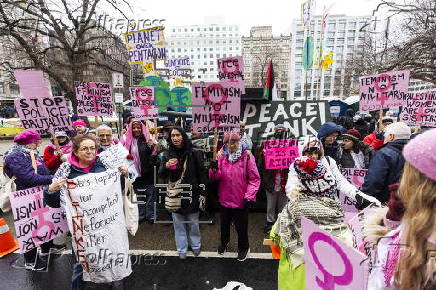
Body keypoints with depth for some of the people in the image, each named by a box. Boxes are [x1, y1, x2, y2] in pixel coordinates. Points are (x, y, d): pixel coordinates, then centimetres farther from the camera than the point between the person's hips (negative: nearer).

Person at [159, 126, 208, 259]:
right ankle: (182, 250, 30)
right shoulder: (167, 154, 1)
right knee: (178, 223, 12)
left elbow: (202, 173, -3)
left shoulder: (194, 153, -7)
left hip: (192, 195, -2)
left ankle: (196, 246, 34)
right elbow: (161, 175, 2)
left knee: (193, 222, 12)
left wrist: (202, 193, -6)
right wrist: (166, 166, -20)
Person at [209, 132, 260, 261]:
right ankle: (224, 242, 52)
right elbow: (216, 177, -3)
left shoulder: (246, 156, -13)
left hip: (240, 201, -3)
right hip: (225, 199, 4)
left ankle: (243, 247, 40)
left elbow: (254, 179, -12)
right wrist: (214, 169, -24)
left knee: (241, 226, 13)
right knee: (224, 224, 24)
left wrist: (249, 196, -17)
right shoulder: (221, 156, -3)